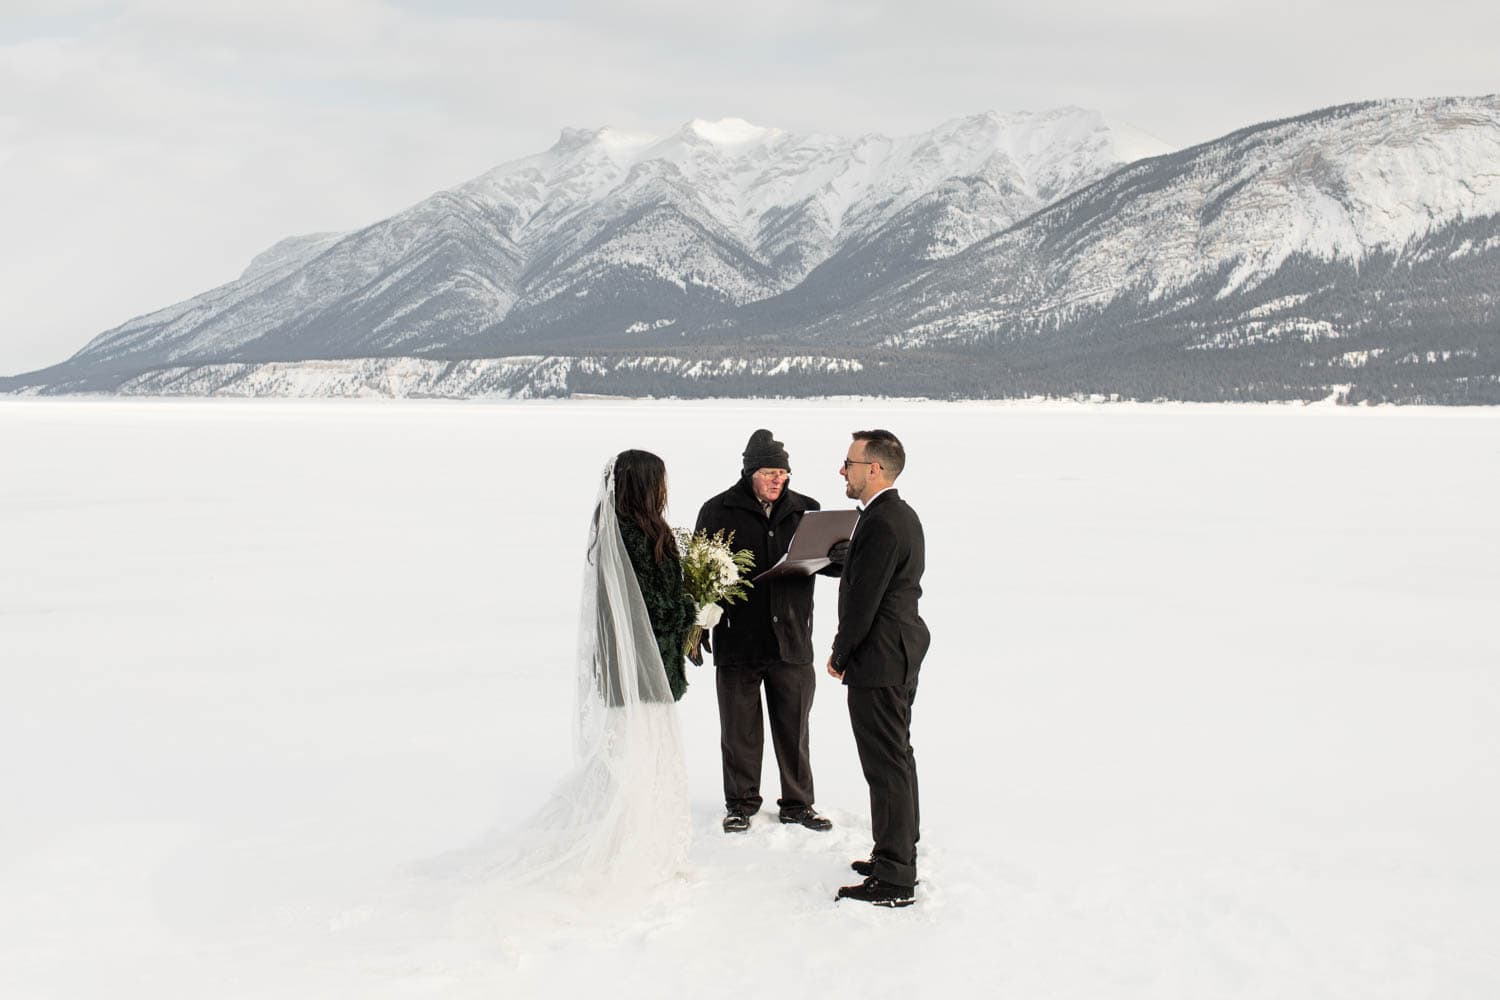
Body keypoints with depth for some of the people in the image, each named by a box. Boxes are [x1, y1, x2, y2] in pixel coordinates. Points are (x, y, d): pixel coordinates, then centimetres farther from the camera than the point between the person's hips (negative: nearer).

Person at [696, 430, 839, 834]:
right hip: (737, 640, -2)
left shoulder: (805, 510, 7)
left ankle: (797, 803, 22)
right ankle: (741, 804, 23)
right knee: (740, 729, 8)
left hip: (792, 640, 2)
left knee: (794, 726, 9)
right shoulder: (719, 511, 0)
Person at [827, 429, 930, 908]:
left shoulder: (881, 525, -22)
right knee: (897, 759, 19)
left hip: (878, 662, -11)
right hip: (902, 655, 11)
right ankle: (901, 856, 30)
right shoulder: (902, 516, 12)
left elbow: (862, 601, -20)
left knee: (887, 767, -5)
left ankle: (893, 881, 1)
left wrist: (840, 656, -8)